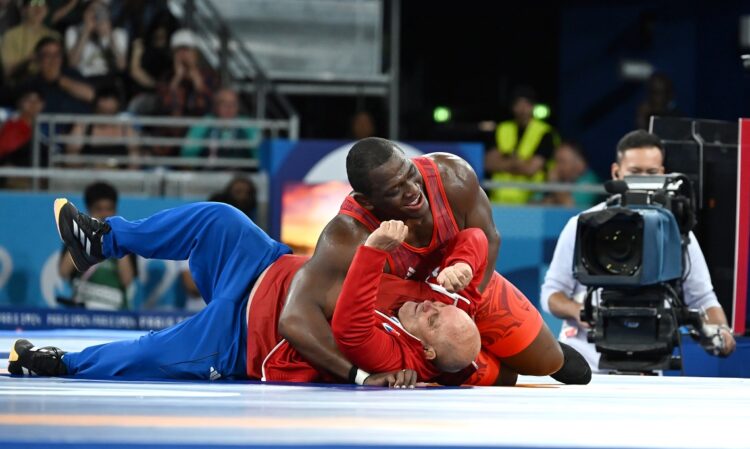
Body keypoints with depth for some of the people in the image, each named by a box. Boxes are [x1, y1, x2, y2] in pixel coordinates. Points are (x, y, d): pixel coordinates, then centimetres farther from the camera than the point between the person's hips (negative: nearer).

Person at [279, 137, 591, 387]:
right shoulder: (348, 239, -46)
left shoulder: (453, 177, -35)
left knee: (548, 363, 17)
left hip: (472, 284, 3)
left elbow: (488, 240, -15)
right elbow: (295, 320, -55)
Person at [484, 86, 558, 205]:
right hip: (499, 198, 4)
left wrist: (503, 164, 2)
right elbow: (488, 163, 6)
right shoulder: (502, 129, 14)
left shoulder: (544, 133, -2)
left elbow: (530, 169, -9)